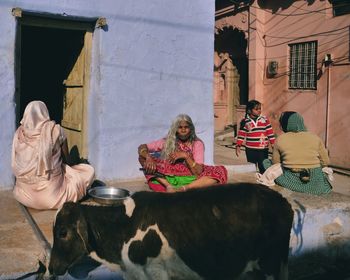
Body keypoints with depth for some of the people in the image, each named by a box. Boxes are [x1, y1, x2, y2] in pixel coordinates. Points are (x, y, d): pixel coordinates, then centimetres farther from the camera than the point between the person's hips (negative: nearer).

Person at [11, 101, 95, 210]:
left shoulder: (19, 133, -2)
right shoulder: (56, 130, -12)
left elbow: (17, 165, 9)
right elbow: (66, 159, 0)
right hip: (51, 194, -5)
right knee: (89, 171, 12)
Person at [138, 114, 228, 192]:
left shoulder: (197, 144, -1)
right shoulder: (167, 142, 2)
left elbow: (198, 172, -9)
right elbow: (141, 147, -2)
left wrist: (185, 156, -20)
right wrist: (148, 158, -23)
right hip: (169, 177, 1)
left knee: (220, 172, -25)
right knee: (143, 157, -14)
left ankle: (182, 188, -39)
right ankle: (169, 186, -30)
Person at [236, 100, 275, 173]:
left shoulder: (265, 120, 2)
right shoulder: (245, 122, 0)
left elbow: (270, 133, 5)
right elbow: (241, 135, 3)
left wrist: (273, 144, 1)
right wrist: (238, 146, -4)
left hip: (263, 149, 0)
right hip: (250, 150, 0)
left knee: (263, 168, -1)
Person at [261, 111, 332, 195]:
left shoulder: (280, 139, -1)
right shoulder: (315, 138, 2)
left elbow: (275, 163, 8)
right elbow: (325, 162, 7)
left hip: (290, 182, -2)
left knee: (266, 162, 15)